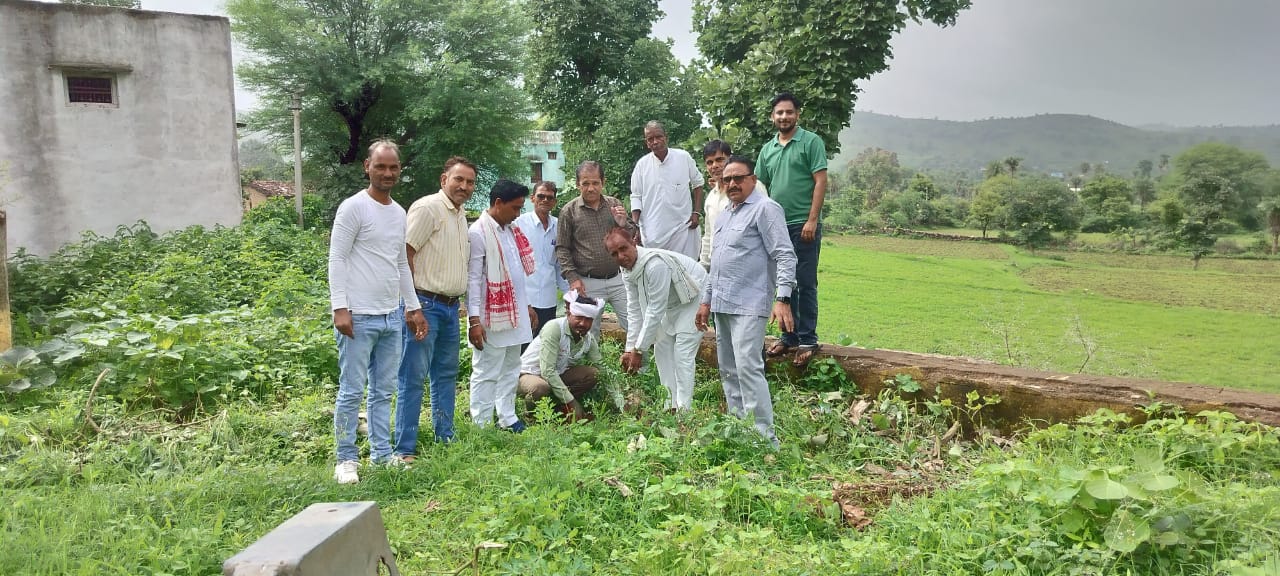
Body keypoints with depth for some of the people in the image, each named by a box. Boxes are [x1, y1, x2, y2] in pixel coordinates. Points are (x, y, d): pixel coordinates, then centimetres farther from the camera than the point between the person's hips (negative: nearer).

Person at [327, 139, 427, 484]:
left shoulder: (399, 213, 15)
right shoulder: (354, 207, -7)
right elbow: (337, 260, -10)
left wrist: (413, 307, 19)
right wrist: (340, 308, -17)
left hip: (392, 317, 7)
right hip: (359, 317, -7)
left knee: (383, 391, 12)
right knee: (352, 391, -1)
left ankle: (382, 455, 20)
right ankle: (346, 460, 10)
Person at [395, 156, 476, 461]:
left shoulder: (461, 214, 15)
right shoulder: (427, 208, -11)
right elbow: (404, 254, -16)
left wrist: (457, 299, 17)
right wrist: (414, 301, -15)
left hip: (451, 307, 9)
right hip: (425, 305, -9)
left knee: (446, 375, 16)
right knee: (413, 377, -5)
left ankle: (446, 438, 27)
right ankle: (405, 449, 0)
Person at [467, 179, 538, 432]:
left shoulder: (511, 231, 14)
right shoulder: (478, 233, -13)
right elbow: (473, 279, -16)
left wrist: (526, 305, 21)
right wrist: (474, 320, -20)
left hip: (514, 313, 9)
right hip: (491, 317, -9)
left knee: (511, 370, 15)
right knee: (486, 374, -2)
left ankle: (508, 419, 24)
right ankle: (482, 426, 5)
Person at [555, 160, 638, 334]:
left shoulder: (614, 205, 5)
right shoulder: (569, 212, -3)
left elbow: (634, 237, 11)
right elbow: (562, 248, -1)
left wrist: (623, 224, -11)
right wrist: (572, 278, -9)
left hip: (617, 279, 2)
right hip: (588, 284, -2)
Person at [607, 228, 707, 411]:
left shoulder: (655, 264, -36)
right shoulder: (627, 270, -7)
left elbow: (655, 311, -32)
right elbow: (635, 311, -2)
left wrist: (638, 350, -26)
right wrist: (629, 349, -6)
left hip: (694, 298, -9)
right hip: (672, 303, 9)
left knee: (683, 352, -16)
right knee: (662, 348, 7)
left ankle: (683, 408, -11)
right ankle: (670, 406, 14)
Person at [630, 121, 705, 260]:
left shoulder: (684, 157, -1)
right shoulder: (642, 164, 1)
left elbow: (697, 183, 11)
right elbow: (636, 197, 5)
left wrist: (696, 213, 3)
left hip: (683, 227, 0)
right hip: (653, 231, 0)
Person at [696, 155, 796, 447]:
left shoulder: (765, 209, -6)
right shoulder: (724, 215, 20)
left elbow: (785, 256, -13)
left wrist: (783, 298, -22)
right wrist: (707, 300, 24)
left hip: (749, 305, -9)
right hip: (722, 305, 9)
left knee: (748, 367, -15)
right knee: (728, 370, 12)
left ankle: (765, 437, -10)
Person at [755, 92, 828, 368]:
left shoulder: (811, 142, -2)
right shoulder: (767, 149, 14)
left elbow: (821, 181, -8)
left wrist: (812, 220, -15)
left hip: (803, 225, -6)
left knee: (805, 284, -2)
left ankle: (808, 340, 5)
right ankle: (789, 337, 21)